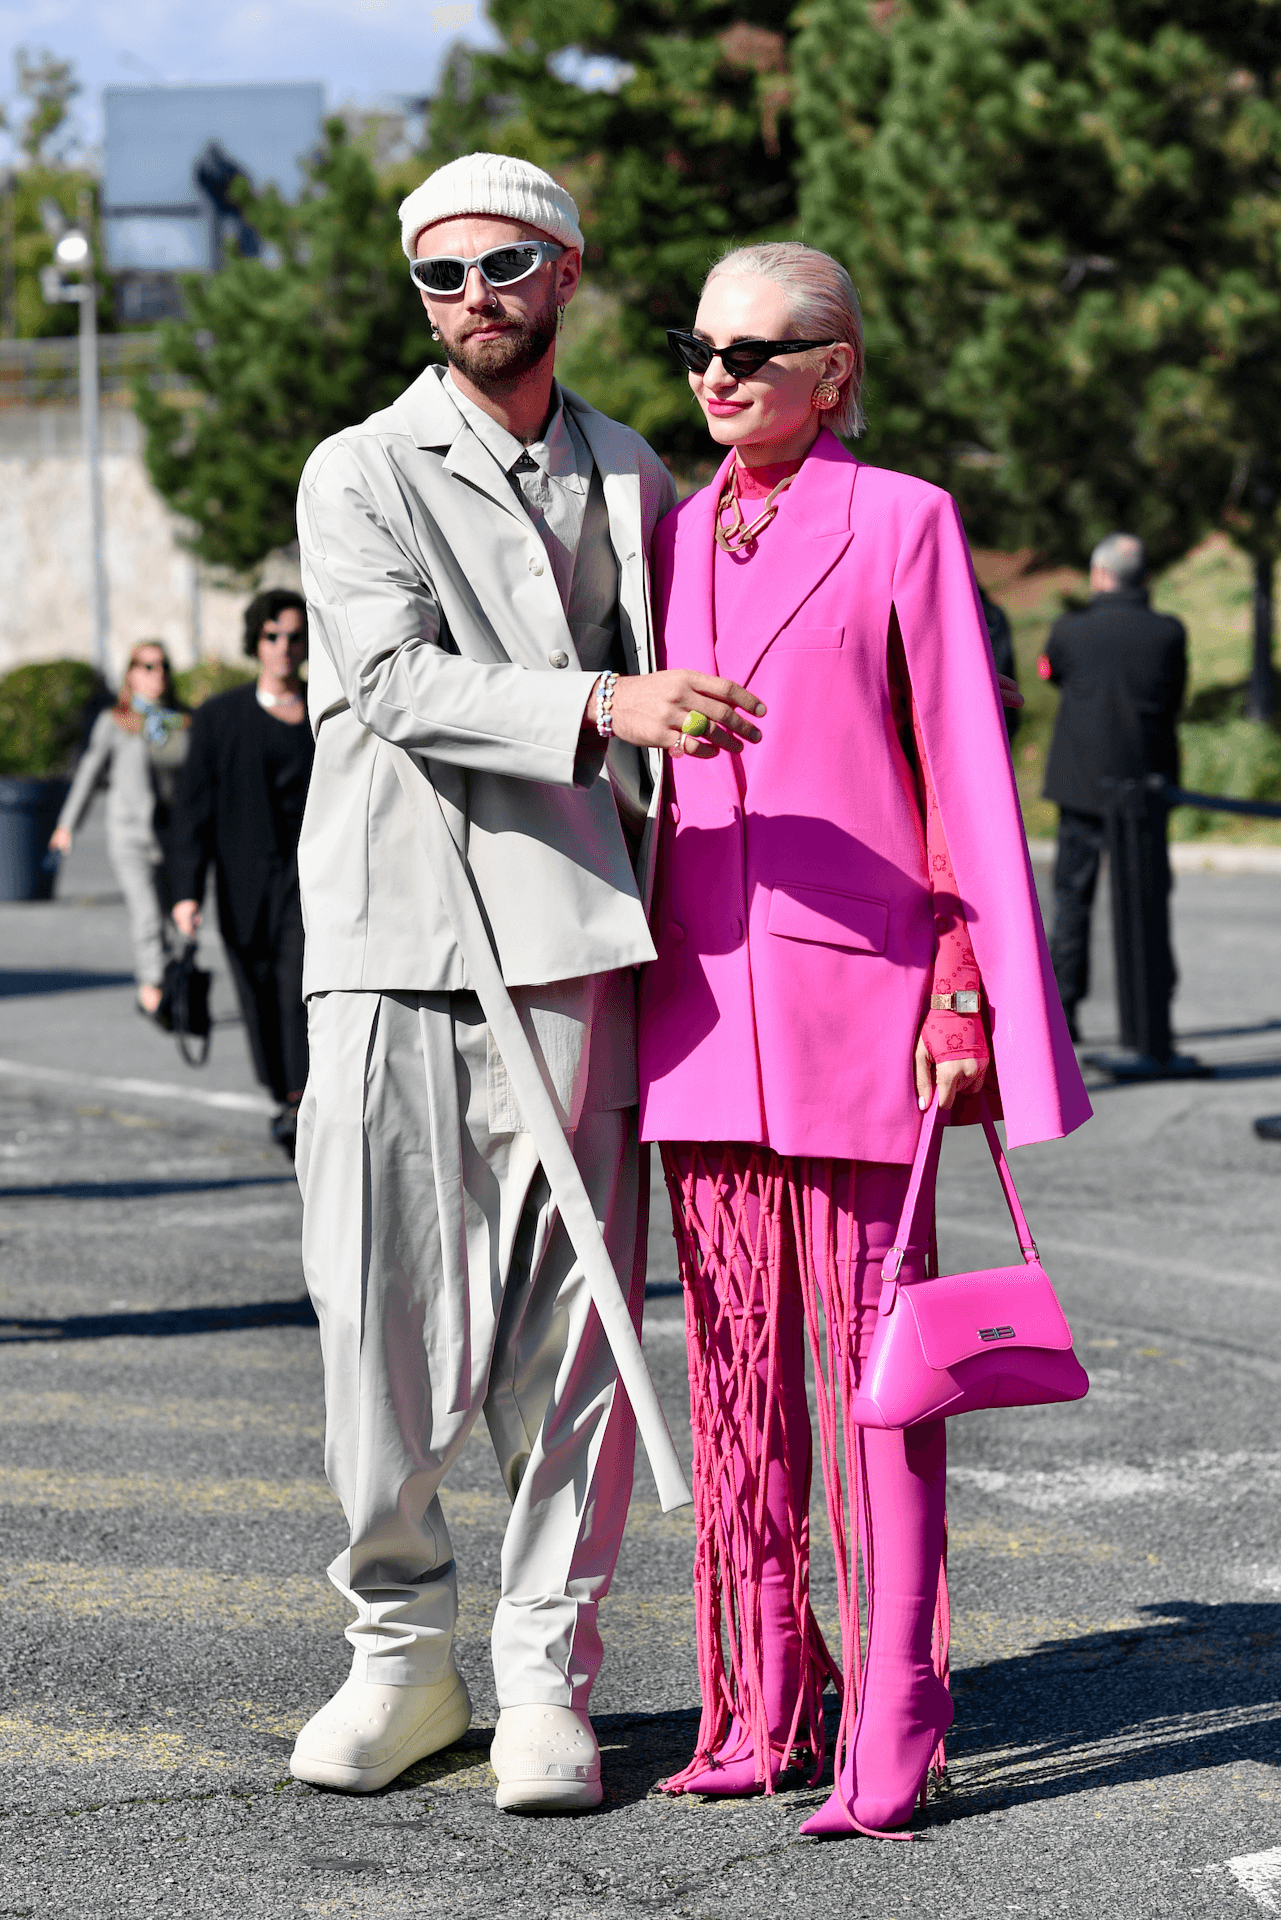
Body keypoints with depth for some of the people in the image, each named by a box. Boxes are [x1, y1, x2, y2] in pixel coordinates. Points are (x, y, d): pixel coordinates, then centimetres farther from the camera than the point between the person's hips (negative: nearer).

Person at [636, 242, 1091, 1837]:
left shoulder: (902, 523, -1)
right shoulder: (674, 532, 13)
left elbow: (965, 776, -2)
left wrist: (969, 994, -8)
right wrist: (628, 983, 15)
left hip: (858, 988, -5)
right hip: (705, 992, 5)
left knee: (873, 1353, -4)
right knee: (733, 1356, 7)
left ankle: (889, 1726, 1)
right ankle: (761, 1703, 16)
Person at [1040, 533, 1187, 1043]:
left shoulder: (1069, 631, -9)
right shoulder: (1169, 633, -8)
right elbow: (1174, 699, 3)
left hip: (1082, 785, 0)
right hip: (1146, 782, 1)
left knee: (1072, 898, 8)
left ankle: (1062, 1006, 6)